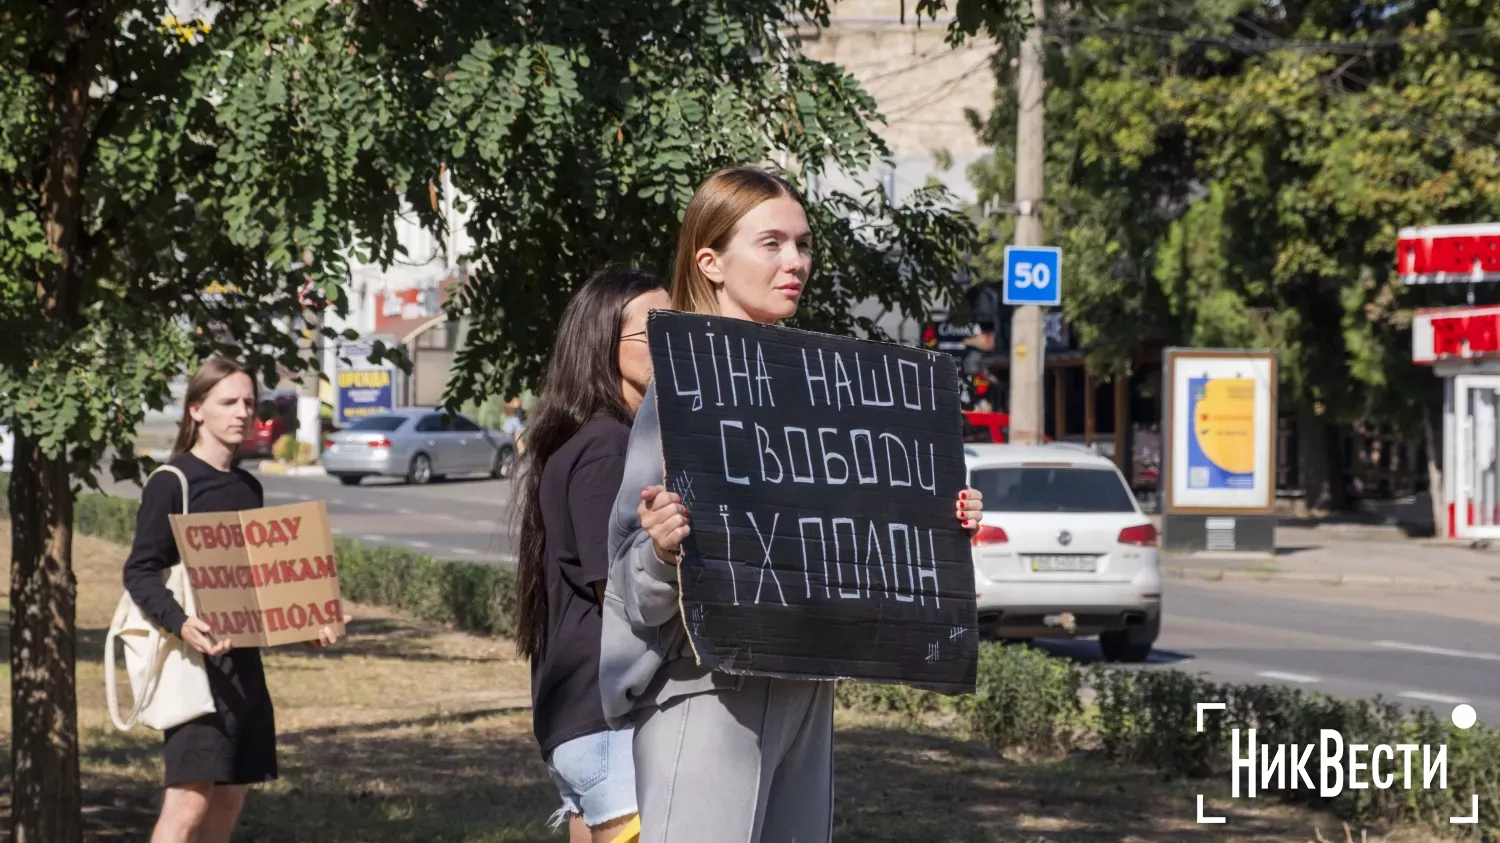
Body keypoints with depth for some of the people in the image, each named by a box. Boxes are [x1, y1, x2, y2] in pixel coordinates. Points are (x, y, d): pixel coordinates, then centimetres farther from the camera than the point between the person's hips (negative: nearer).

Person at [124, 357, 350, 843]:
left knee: (230, 797, 7)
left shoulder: (249, 488, 15)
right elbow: (139, 572, -11)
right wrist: (181, 624, -28)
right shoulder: (171, 483, -7)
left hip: (243, 659, 8)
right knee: (189, 799, -14)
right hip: (194, 657, -8)